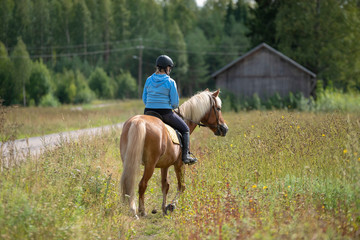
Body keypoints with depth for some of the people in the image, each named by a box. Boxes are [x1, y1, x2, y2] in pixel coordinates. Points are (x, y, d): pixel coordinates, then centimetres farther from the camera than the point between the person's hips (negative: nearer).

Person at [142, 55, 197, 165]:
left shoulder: (149, 80, 2)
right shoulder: (170, 82, -11)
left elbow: (144, 99, 8)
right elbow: (175, 103, -9)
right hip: (165, 113, -4)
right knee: (185, 129, 16)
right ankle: (185, 155, 8)